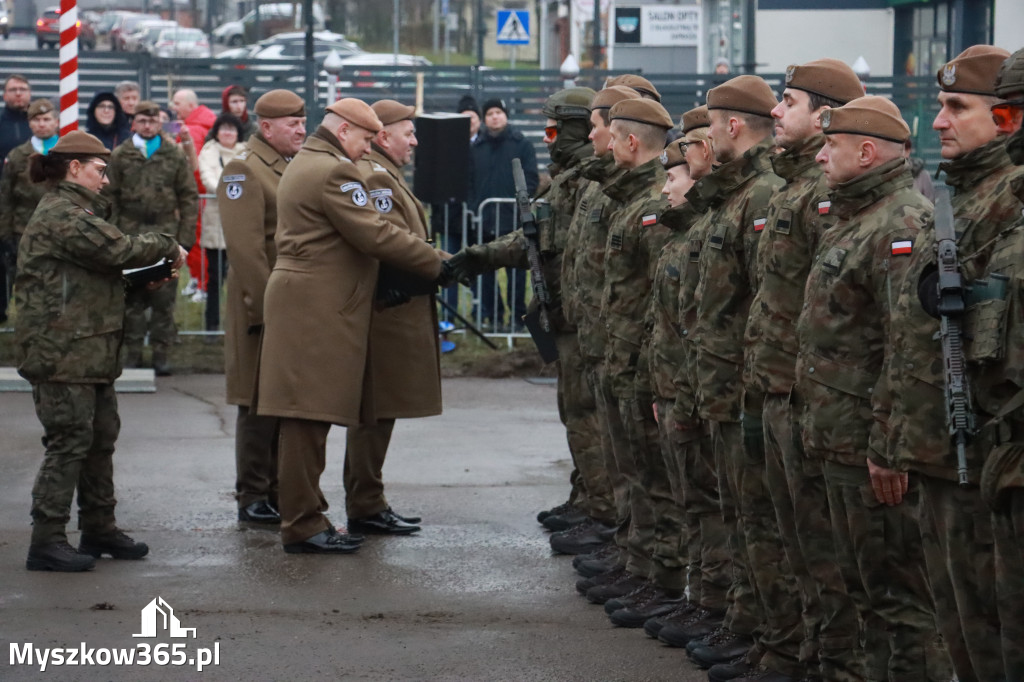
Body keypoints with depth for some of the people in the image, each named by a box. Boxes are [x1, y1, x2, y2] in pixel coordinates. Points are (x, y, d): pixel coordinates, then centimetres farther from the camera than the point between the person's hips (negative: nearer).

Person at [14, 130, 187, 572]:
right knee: (69, 441, -9)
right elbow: (119, 250, -19)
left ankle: (99, 528, 27)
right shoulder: (61, 216, -15)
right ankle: (46, 542, -5)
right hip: (62, 350, -11)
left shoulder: (74, 213, 21)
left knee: (101, 437, 16)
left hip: (90, 351, 11)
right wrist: (168, 247, -5)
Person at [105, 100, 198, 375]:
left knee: (164, 298, 1)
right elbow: (108, 197, 4)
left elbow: (189, 198, 6)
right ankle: (133, 350, 10)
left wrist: (185, 237, -1)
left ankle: (161, 352, 7)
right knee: (132, 298, 3)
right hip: (129, 236, 0)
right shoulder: (119, 156, 6)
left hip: (165, 238, 0)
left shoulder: (174, 156, 6)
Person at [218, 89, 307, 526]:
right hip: (265, 306, -8)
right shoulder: (244, 171, -10)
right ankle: (252, 498, 4)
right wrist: (267, 306, -19)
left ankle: (280, 492, 18)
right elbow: (245, 248, -16)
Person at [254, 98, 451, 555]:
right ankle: (302, 525, -8)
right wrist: (436, 265, -9)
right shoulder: (334, 171, -13)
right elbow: (374, 235, -16)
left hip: (303, 301, 11)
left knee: (308, 420, 13)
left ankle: (304, 513, 17)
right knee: (310, 417, -9)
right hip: (318, 310, -11)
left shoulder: (302, 165, 22)